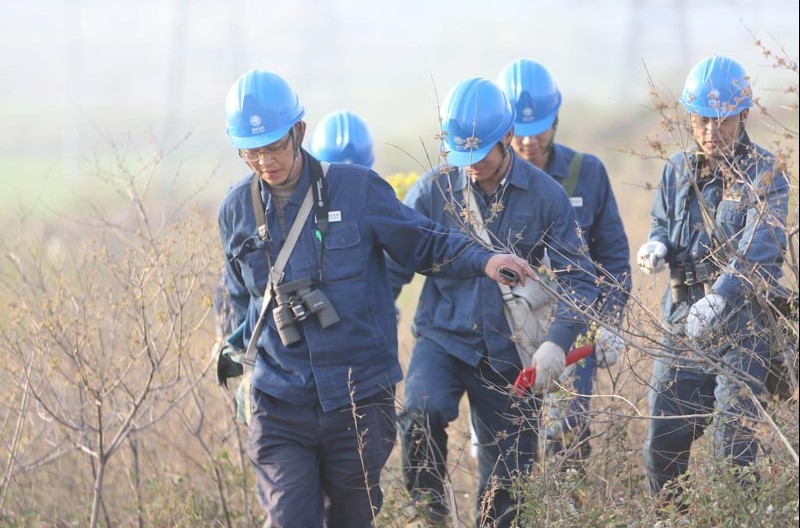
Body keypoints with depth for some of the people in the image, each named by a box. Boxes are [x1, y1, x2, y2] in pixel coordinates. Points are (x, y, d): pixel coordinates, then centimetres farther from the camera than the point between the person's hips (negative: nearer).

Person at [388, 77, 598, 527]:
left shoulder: (545, 196, -4)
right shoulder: (434, 189, -4)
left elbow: (579, 279, -2)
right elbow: (394, 269, 0)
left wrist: (557, 342, -18)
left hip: (508, 351, 1)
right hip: (443, 337, -1)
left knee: (508, 481, 5)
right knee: (423, 410, -32)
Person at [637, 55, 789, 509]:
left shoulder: (763, 173, -9)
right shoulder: (678, 170, 9)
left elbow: (759, 247, -22)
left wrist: (719, 297, -38)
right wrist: (657, 247, -8)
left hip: (742, 322, -5)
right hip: (682, 319, 5)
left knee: (735, 443, -8)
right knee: (664, 441, 5)